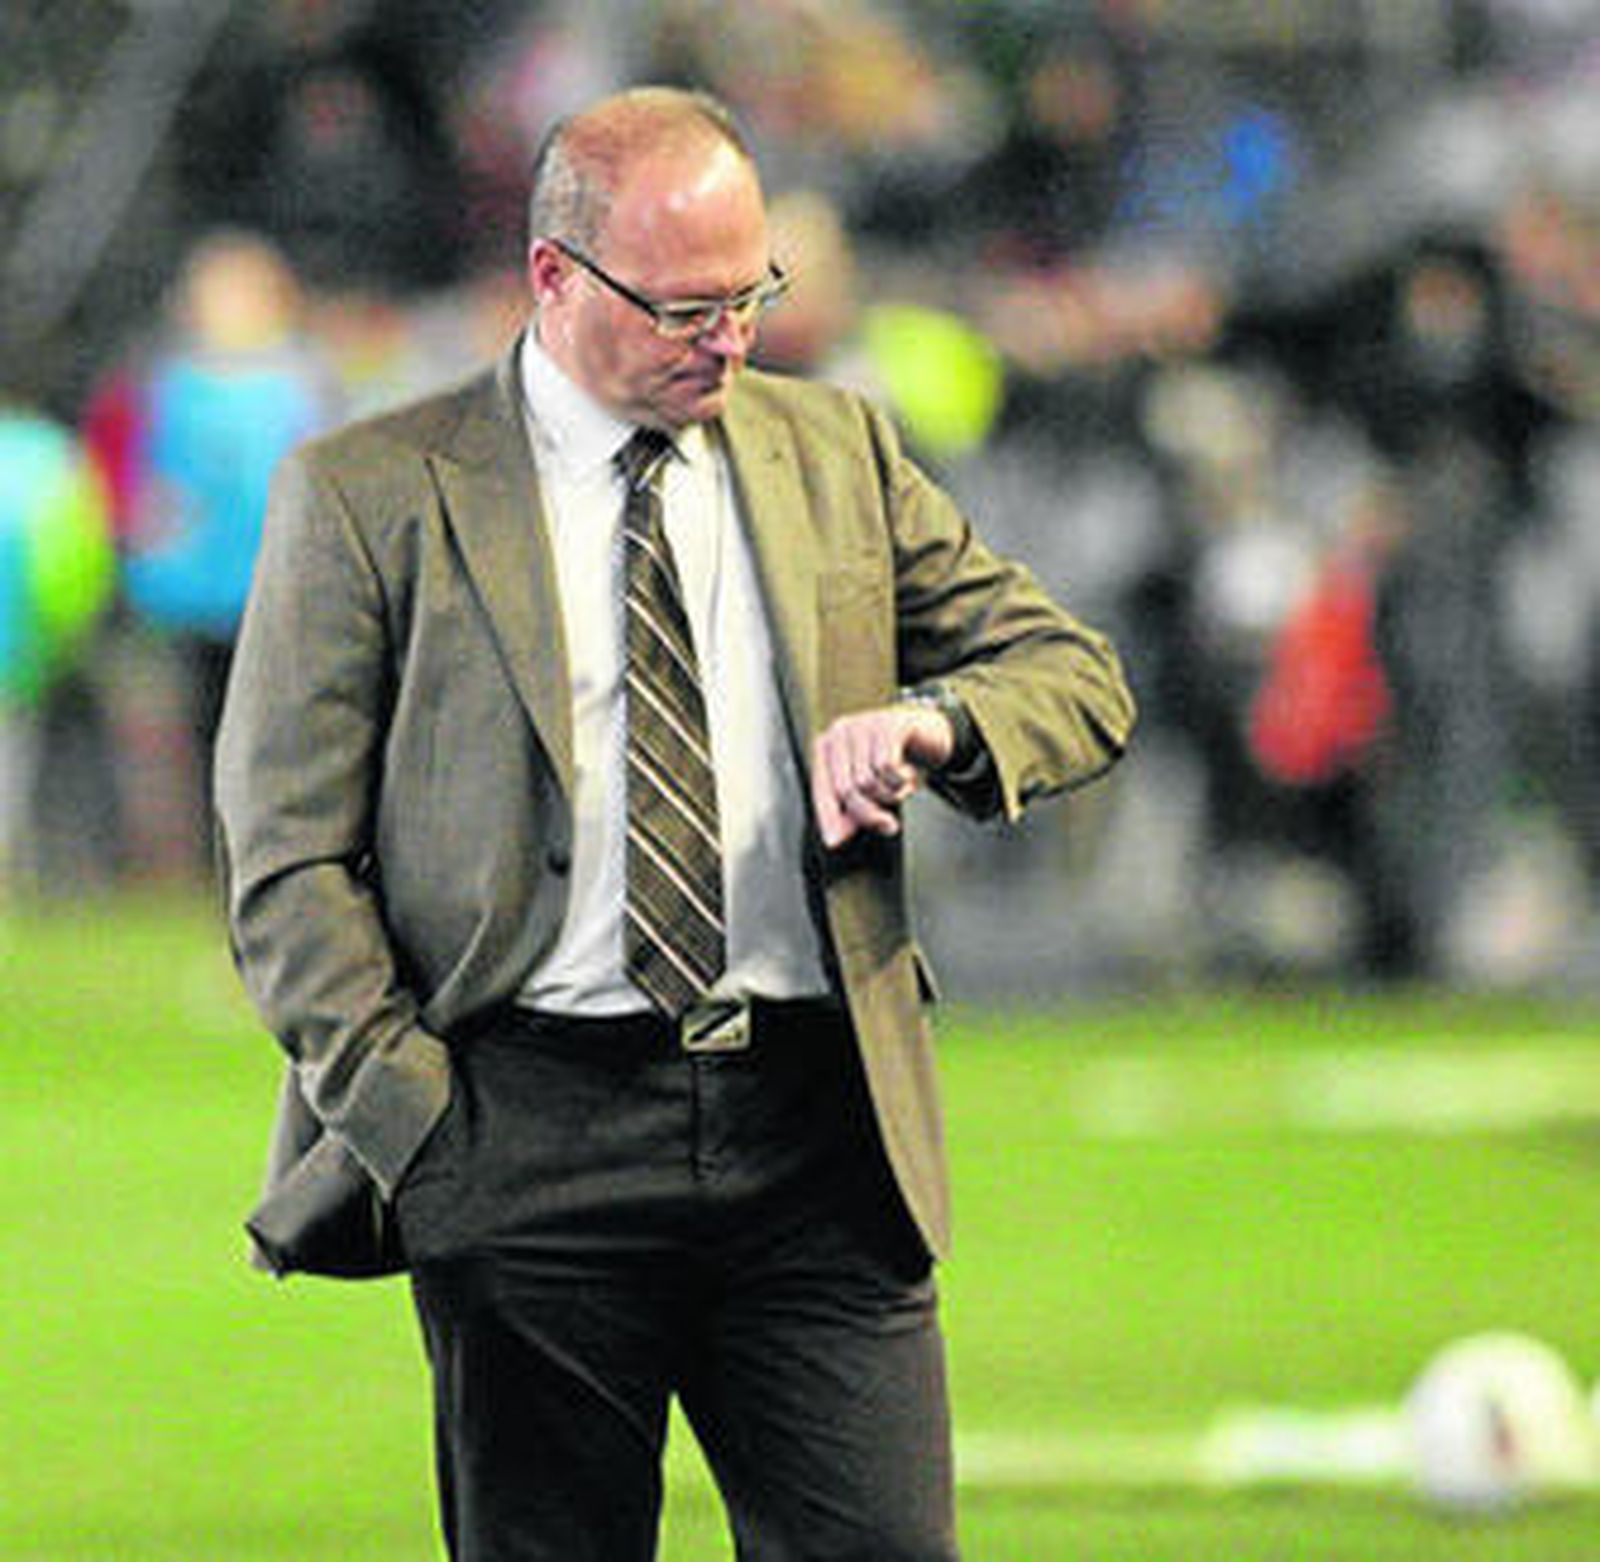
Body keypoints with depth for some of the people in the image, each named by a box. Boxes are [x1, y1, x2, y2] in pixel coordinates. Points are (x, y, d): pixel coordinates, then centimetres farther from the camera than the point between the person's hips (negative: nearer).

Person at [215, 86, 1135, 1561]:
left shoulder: (834, 449, 14)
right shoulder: (369, 497, 2)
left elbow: (1077, 677, 17)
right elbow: (289, 860, 0)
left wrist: (925, 721, -6)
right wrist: (414, 1120, -9)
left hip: (815, 1123, 3)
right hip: (531, 1135, -3)